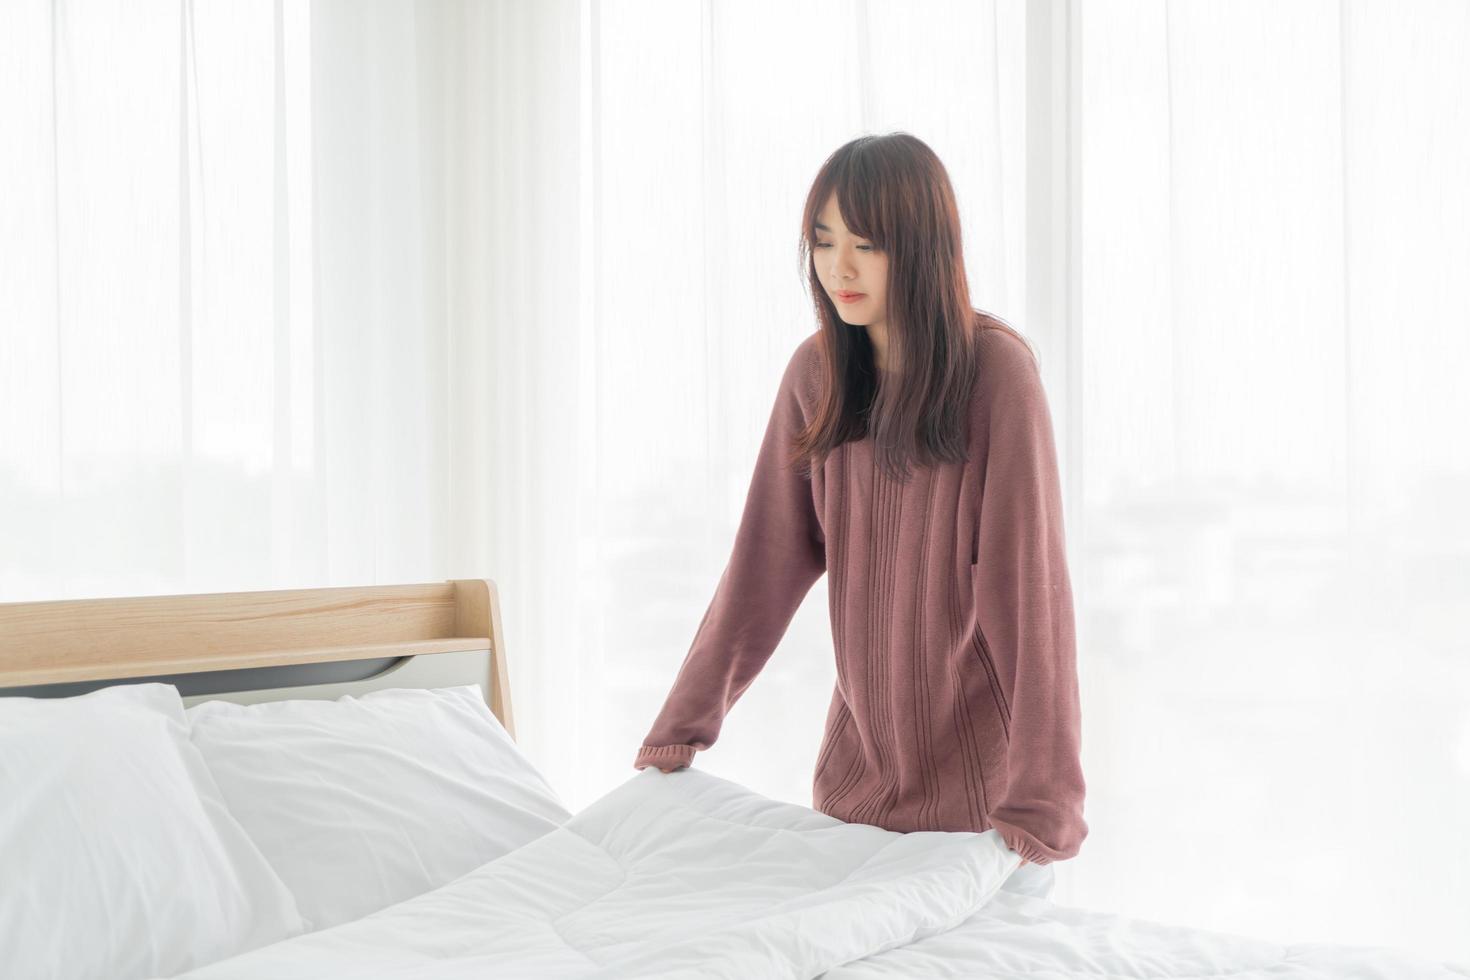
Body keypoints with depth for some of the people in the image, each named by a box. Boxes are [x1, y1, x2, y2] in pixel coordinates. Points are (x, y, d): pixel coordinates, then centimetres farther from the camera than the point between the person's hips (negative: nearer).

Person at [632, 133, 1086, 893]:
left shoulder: (996, 368, -15)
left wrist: (1041, 797, -23)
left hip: (981, 766, -4)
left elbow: (1028, 579, -19)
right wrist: (681, 727, -3)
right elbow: (767, 560, 1)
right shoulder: (817, 373, 1)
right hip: (860, 765, 5)